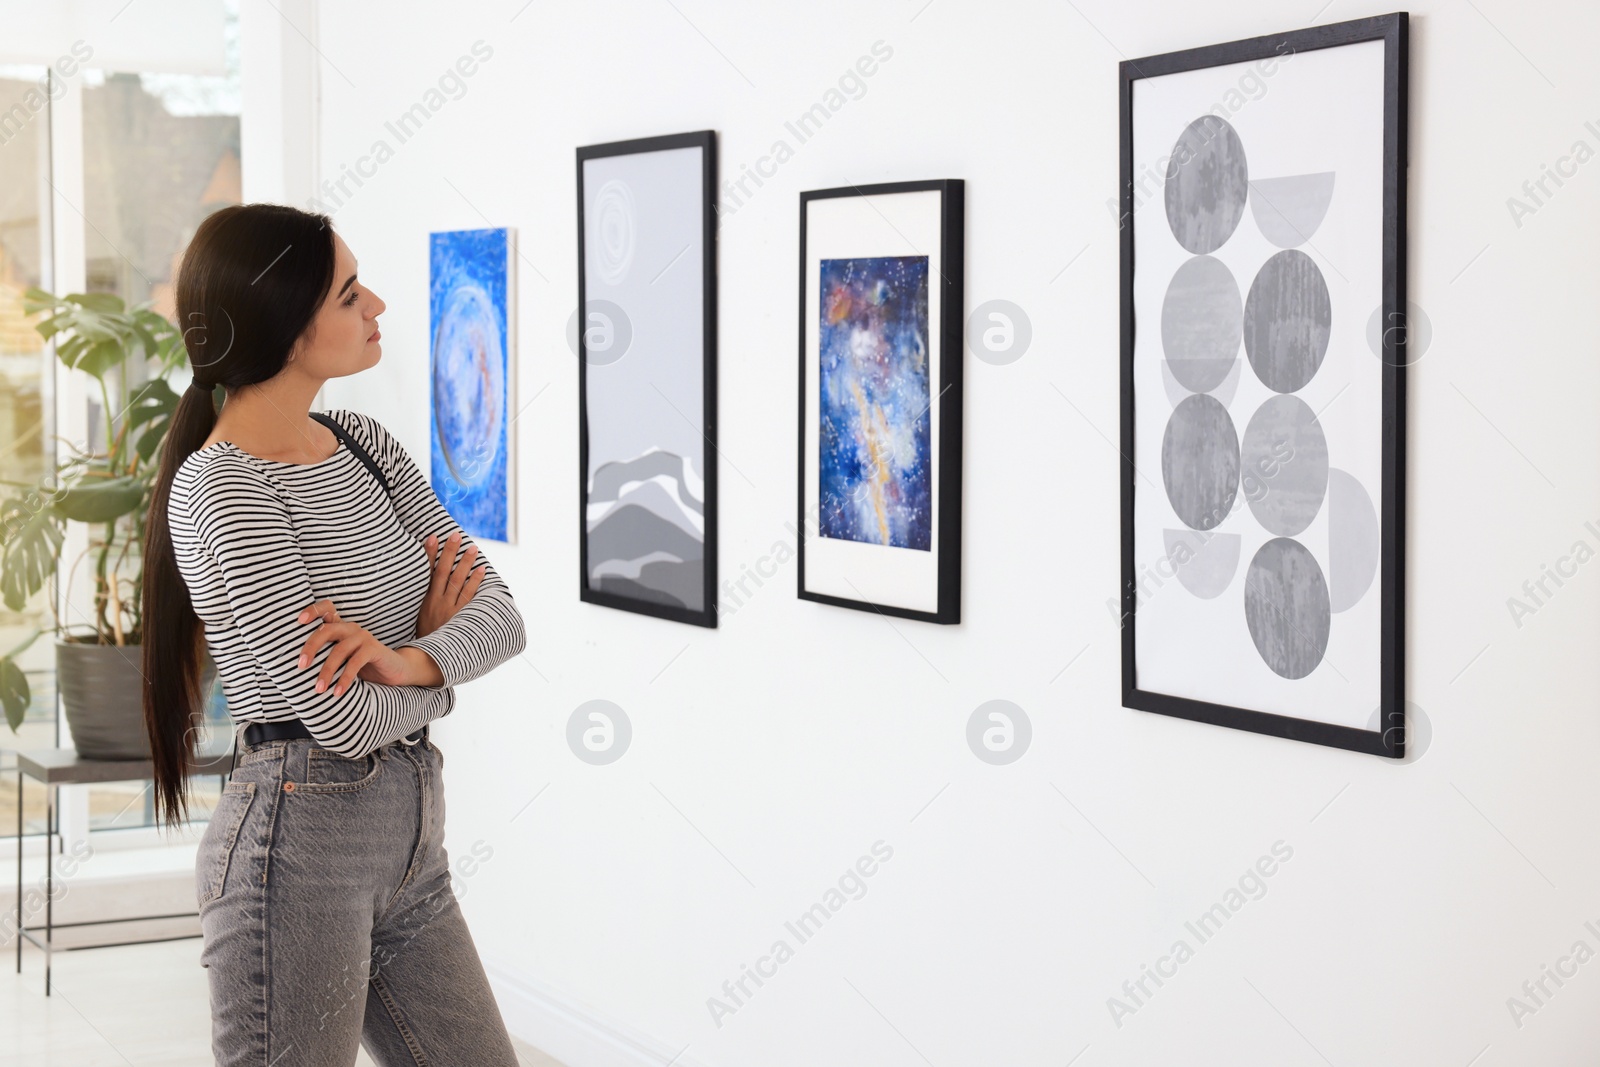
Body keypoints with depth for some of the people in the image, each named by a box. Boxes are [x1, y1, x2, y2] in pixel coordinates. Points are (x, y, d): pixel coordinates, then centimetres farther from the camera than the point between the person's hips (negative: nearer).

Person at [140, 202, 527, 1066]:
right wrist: (436, 641, -1)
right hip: (300, 844, -8)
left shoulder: (362, 444, 9)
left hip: (410, 839, 8)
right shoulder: (218, 492, -16)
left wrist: (409, 659, -17)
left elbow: (500, 612, 4)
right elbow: (346, 718, -21)